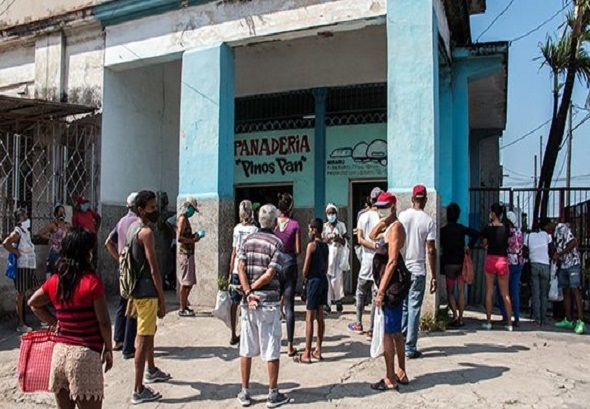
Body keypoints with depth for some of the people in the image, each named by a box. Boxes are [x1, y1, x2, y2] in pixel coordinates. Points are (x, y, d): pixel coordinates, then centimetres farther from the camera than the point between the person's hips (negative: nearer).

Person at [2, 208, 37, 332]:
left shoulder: (27, 232, 13)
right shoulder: (17, 232, -12)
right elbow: (5, 243, -27)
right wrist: (17, 253, -18)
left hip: (30, 267, 9)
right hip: (22, 268, -9)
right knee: (21, 295, -3)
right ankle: (20, 324, 4)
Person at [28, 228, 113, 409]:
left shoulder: (55, 280, 3)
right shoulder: (92, 282, -14)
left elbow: (33, 303, 22)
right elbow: (104, 322, -11)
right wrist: (108, 349, 2)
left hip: (60, 351, 6)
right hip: (85, 354, -6)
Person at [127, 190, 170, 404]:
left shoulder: (132, 228, 12)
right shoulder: (146, 232, -18)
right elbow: (153, 269, -20)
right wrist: (162, 299, -16)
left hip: (137, 287, 10)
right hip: (146, 291, -10)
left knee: (149, 331, 25)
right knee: (144, 338, -5)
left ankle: (151, 371, 43)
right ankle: (139, 391, 1)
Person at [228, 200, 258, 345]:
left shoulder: (237, 228, 1)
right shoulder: (255, 230, -6)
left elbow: (233, 253, 3)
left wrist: (230, 273, 9)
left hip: (236, 270, 3)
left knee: (234, 303, 11)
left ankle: (234, 336, 16)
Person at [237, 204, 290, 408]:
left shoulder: (248, 240, 6)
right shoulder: (276, 243, -8)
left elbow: (240, 268, -2)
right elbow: (269, 275, -15)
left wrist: (247, 292, -8)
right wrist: (253, 289, -3)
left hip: (248, 301, 5)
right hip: (268, 301, -5)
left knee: (246, 350, 12)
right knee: (272, 351, 5)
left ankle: (245, 393, 20)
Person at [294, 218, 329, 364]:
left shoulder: (312, 245, -14)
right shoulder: (325, 245, 8)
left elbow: (306, 267, -13)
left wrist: (305, 279, 3)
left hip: (313, 281, -8)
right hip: (323, 280, 8)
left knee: (309, 319, -3)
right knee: (320, 318, 12)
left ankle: (307, 354, 0)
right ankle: (318, 351, 19)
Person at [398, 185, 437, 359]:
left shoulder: (402, 216, -1)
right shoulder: (429, 221, -7)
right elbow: (431, 250, -8)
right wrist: (434, 276, -2)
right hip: (418, 270, -3)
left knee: (402, 307, 14)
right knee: (414, 308, 3)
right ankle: (410, 348, 6)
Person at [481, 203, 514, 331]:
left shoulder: (487, 228, -5)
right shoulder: (506, 228, -2)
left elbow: (485, 245, 4)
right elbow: (508, 244, 5)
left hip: (490, 259, -1)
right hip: (503, 260, 1)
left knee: (489, 292, 6)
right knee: (505, 293, 8)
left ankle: (488, 322, 8)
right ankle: (509, 323, 9)